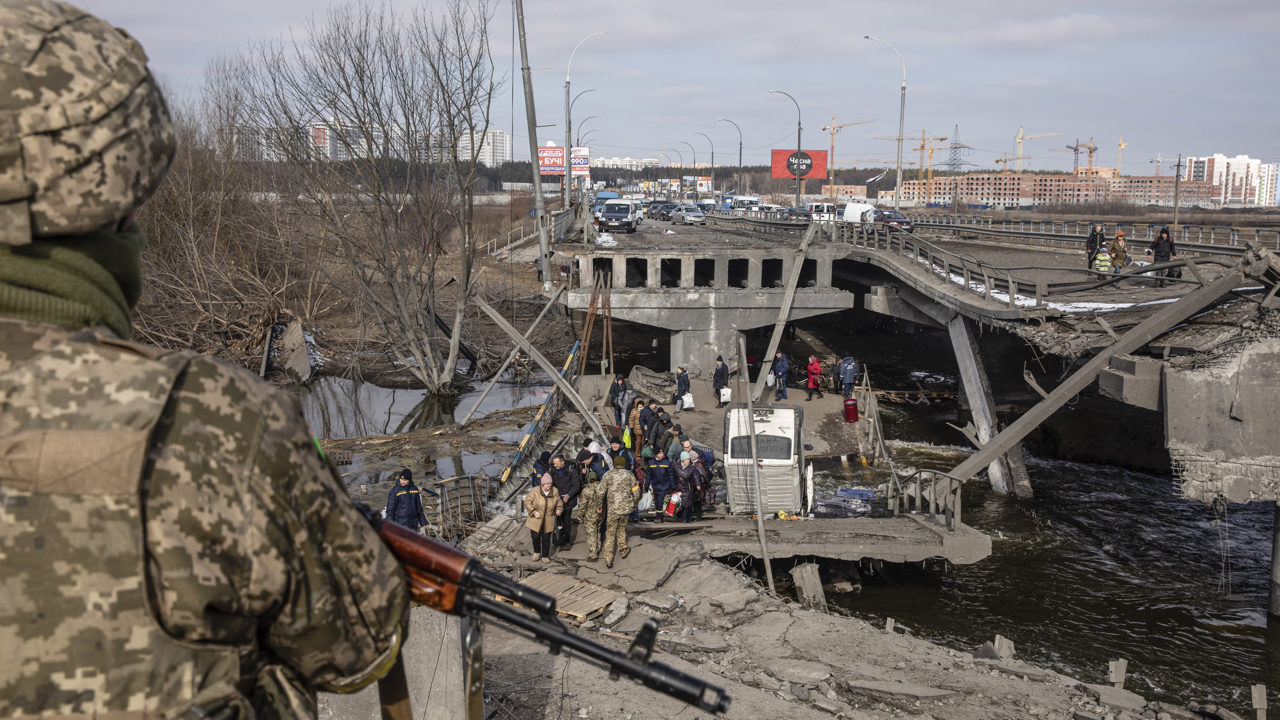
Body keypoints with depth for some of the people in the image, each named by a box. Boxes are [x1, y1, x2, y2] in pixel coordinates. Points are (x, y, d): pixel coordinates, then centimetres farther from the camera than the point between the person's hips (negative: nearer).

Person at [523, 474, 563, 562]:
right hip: (536, 519, -1)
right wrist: (534, 512, -16)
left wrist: (559, 509, -8)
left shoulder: (555, 491, -4)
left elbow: (559, 501, 12)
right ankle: (537, 552, 29)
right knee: (535, 536, 1)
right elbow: (527, 501, -8)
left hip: (548, 521, 1)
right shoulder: (535, 491, -13)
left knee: (546, 539, 6)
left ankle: (545, 556, 24)